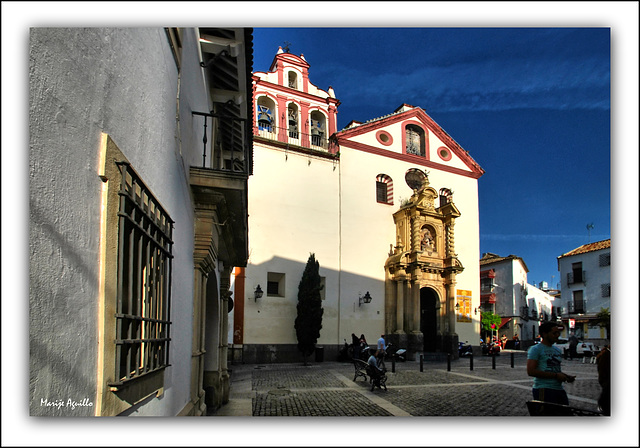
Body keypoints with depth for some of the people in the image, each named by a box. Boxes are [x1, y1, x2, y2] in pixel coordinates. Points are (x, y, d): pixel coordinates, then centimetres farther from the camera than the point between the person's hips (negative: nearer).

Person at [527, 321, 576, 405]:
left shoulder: (557, 350, 21)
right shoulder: (535, 349, -5)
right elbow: (531, 371, -15)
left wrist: (566, 376, 9)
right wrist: (556, 375, -14)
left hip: (559, 389, 8)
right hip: (544, 389, -8)